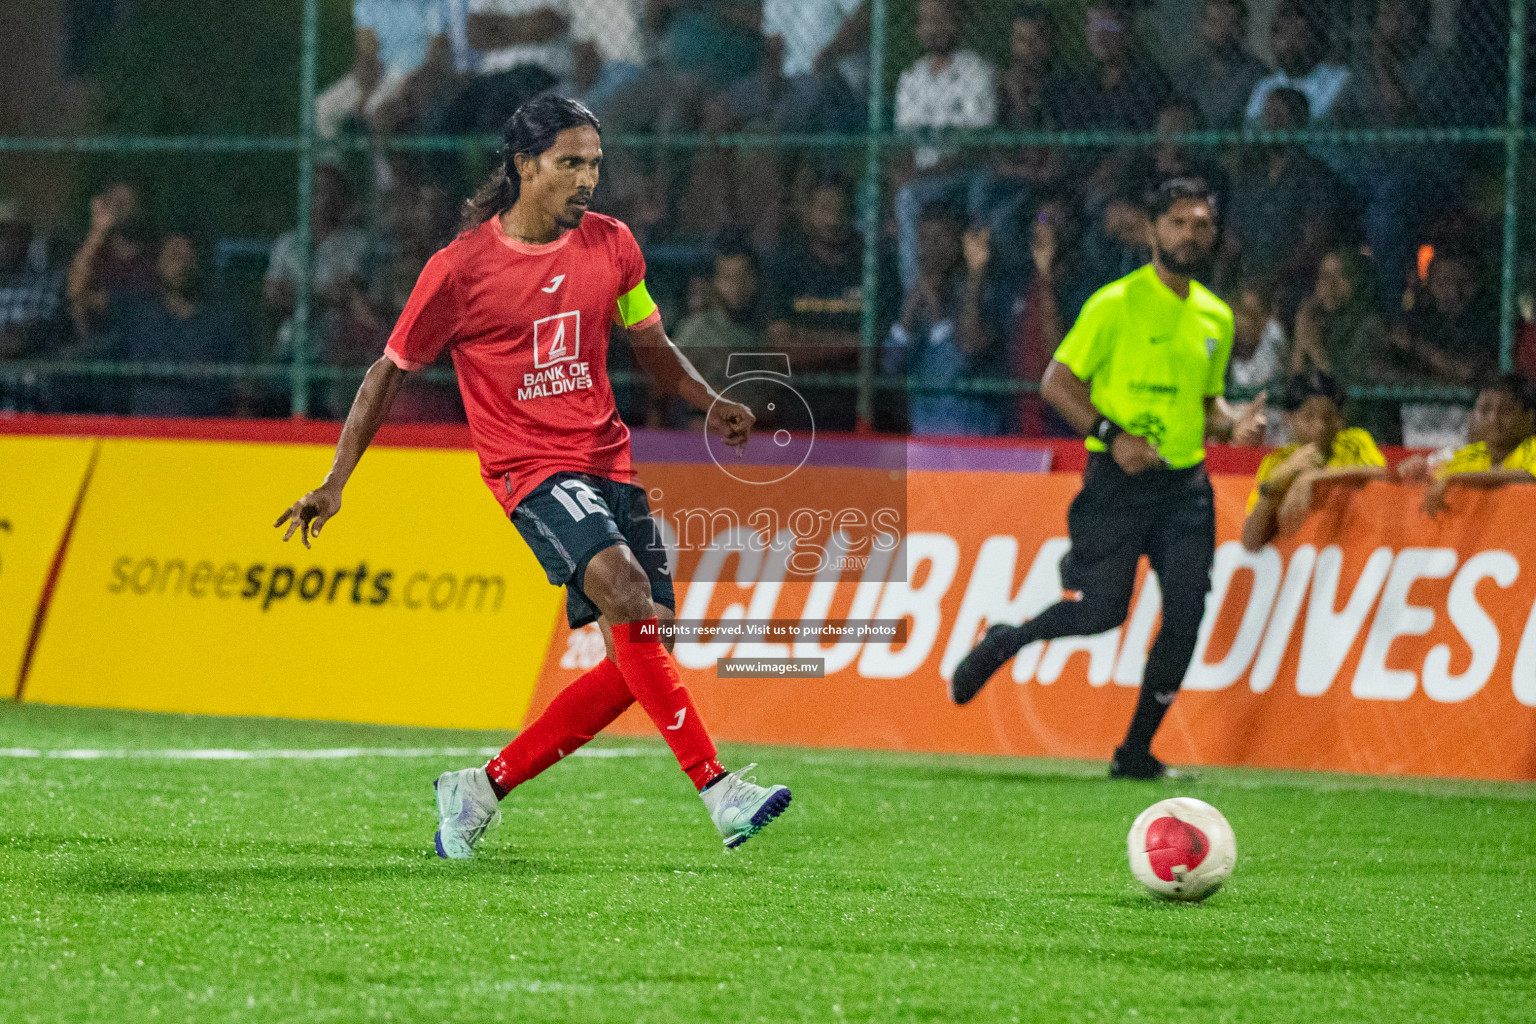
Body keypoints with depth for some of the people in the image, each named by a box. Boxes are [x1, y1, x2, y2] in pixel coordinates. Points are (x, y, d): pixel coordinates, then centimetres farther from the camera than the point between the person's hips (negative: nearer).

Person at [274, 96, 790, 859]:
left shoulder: (612, 246, 7)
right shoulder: (462, 267, -7)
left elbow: (650, 346, 20)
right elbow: (390, 372, 2)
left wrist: (710, 404, 1)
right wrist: (334, 484, 0)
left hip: (609, 464, 6)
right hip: (529, 464, -6)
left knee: (635, 665, 0)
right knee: (623, 589, -30)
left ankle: (483, 789, 12)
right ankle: (716, 786, -33)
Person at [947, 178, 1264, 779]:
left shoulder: (1216, 318, 12)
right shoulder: (1116, 305, -6)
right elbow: (1057, 384, -5)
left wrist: (1232, 427, 4)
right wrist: (1112, 435, -17)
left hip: (1186, 484, 5)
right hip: (1119, 481, -5)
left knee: (1186, 612, -7)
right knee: (1102, 610, -12)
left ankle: (1136, 752, 4)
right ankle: (1002, 644, 17)